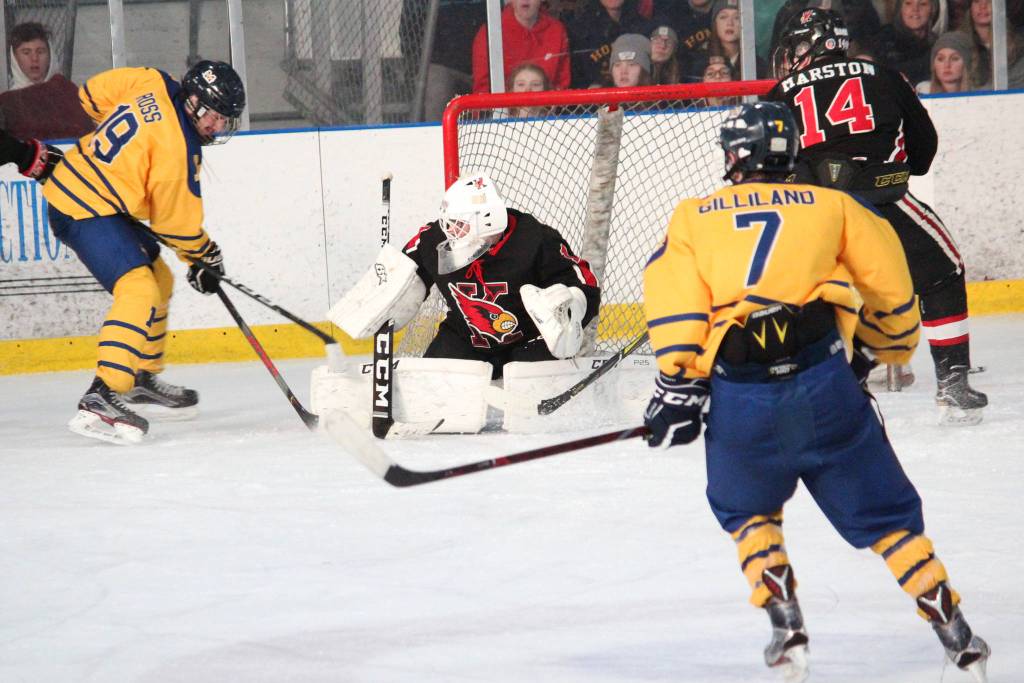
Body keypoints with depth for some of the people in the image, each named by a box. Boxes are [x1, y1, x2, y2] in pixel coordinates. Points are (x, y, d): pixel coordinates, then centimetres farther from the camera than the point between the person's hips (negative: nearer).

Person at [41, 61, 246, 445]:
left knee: (158, 279, 21)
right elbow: (178, 220, -12)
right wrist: (206, 258, 3)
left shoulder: (155, 86, -1)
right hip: (85, 212, -11)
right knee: (138, 290, -24)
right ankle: (100, 400, -33)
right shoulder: (177, 148, -22)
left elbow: (93, 94, 14)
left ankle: (143, 380, 32)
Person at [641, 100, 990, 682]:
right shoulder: (830, 205, 18)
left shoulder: (692, 219, 19)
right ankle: (956, 634, 8)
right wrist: (895, 345, 33)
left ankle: (785, 623, 11)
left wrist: (676, 389, 2)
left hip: (738, 391, 0)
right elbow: (888, 283, 16)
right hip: (823, 381, 0)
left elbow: (675, 302, 4)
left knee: (747, 510, 26)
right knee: (884, 511, 11)